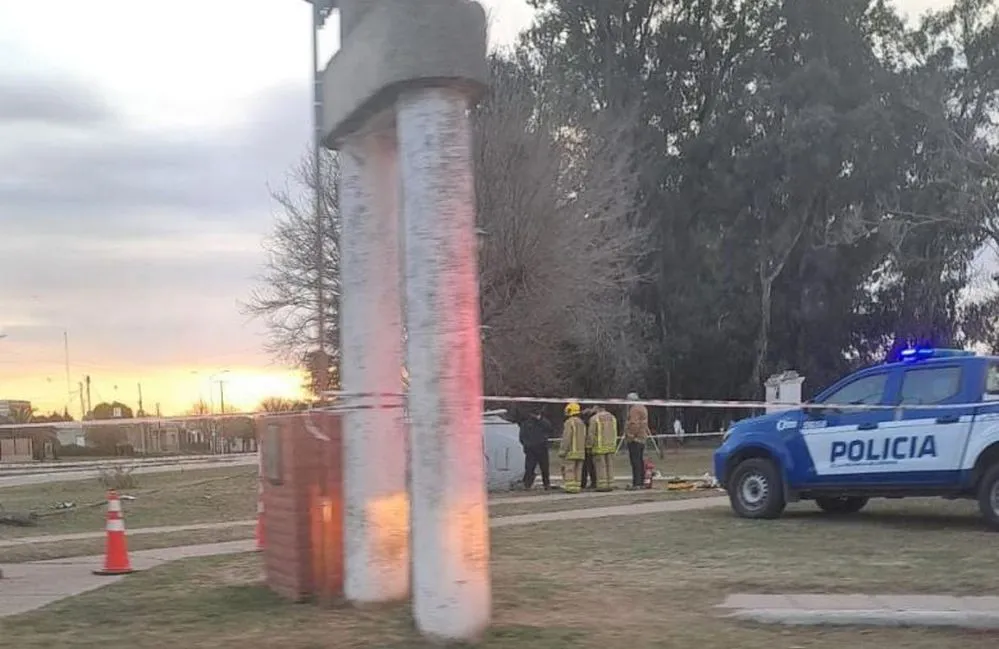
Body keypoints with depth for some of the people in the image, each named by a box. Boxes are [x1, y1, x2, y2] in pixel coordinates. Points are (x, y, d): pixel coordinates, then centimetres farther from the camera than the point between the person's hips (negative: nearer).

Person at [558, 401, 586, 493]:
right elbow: (584, 438, 16)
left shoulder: (569, 422, -10)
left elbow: (566, 438, -17)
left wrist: (562, 451, -15)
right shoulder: (581, 423, 14)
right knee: (577, 470, 9)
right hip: (581, 451, 7)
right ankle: (576, 487, 6)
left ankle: (571, 487, -10)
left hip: (571, 451, -7)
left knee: (569, 470, -4)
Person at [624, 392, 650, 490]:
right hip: (642, 438, 10)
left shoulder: (634, 409, -13)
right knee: (641, 461, 13)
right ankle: (642, 482, 16)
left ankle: (636, 483, -13)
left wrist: (630, 436, -20)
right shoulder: (643, 408, 20)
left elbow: (633, 424, -22)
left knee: (635, 461, -11)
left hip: (634, 439, -10)